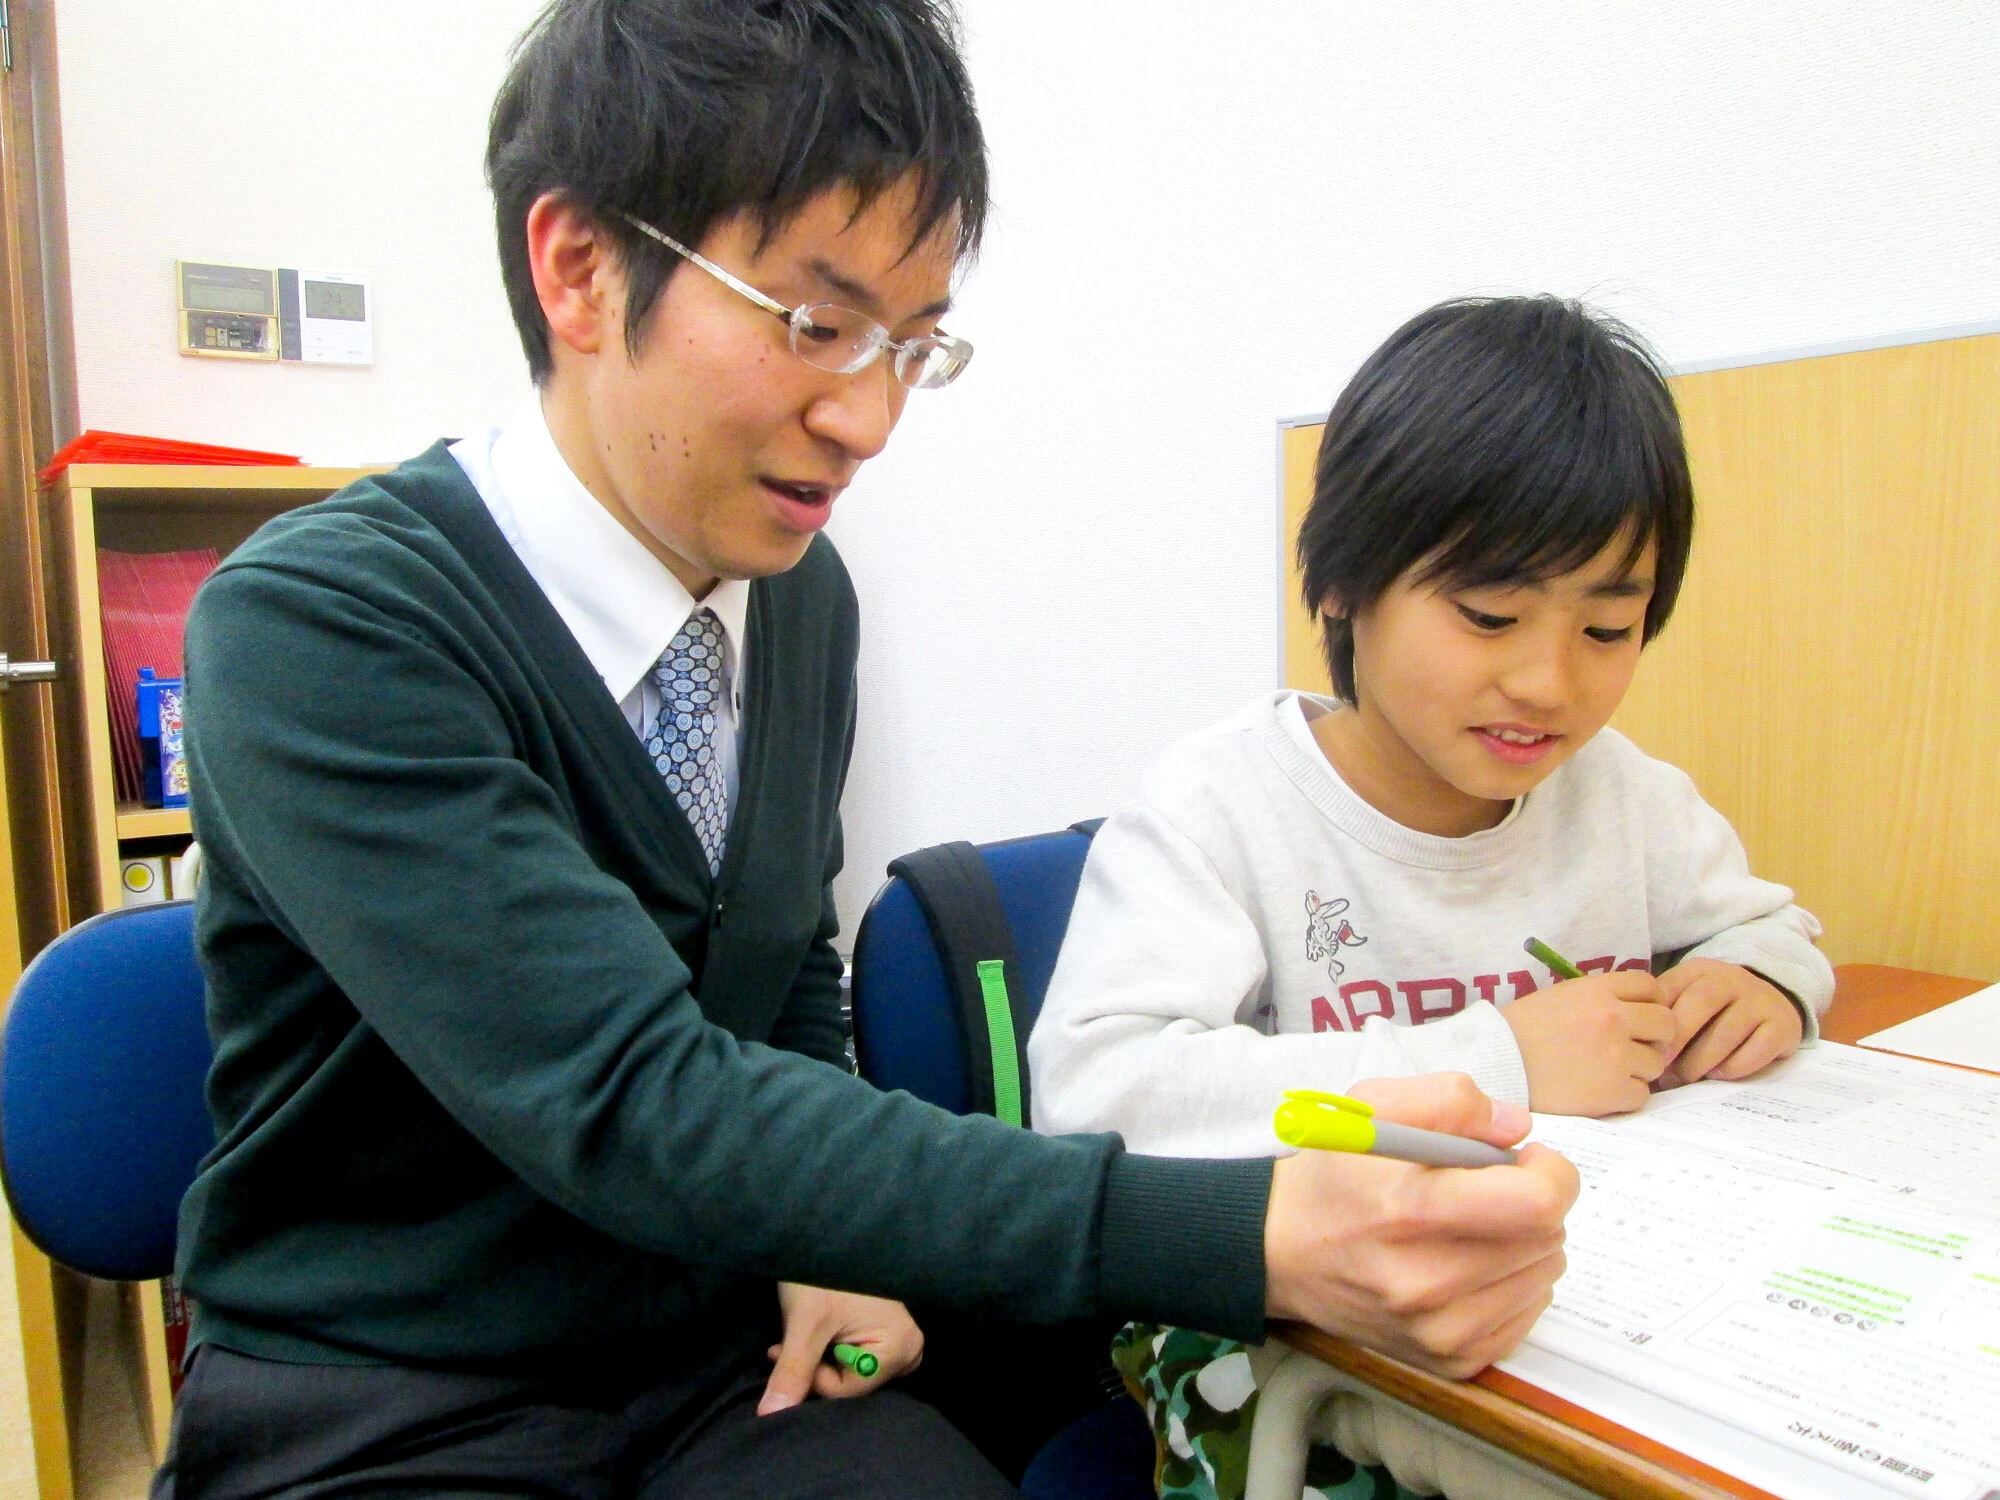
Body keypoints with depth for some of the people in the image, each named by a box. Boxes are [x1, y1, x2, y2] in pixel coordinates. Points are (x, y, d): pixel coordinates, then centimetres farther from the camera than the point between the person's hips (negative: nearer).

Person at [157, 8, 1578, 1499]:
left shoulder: (805, 592, -2)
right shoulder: (309, 628, -21)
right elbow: (636, 1106, -30)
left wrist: (832, 1242, -5)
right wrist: (1251, 1236, -36)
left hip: (730, 1354, 5)